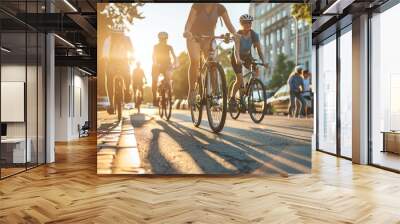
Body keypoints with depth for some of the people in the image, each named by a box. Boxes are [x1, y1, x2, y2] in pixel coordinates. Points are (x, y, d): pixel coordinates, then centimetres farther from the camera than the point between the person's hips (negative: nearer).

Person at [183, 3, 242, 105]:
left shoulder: (220, 8, -9)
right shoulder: (197, 5, -17)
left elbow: (229, 24, -15)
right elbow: (189, 22, -27)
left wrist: (235, 33, -36)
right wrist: (186, 31, -49)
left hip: (209, 38, 3)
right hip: (194, 37, -2)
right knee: (195, 61, -27)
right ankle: (191, 91, -14)